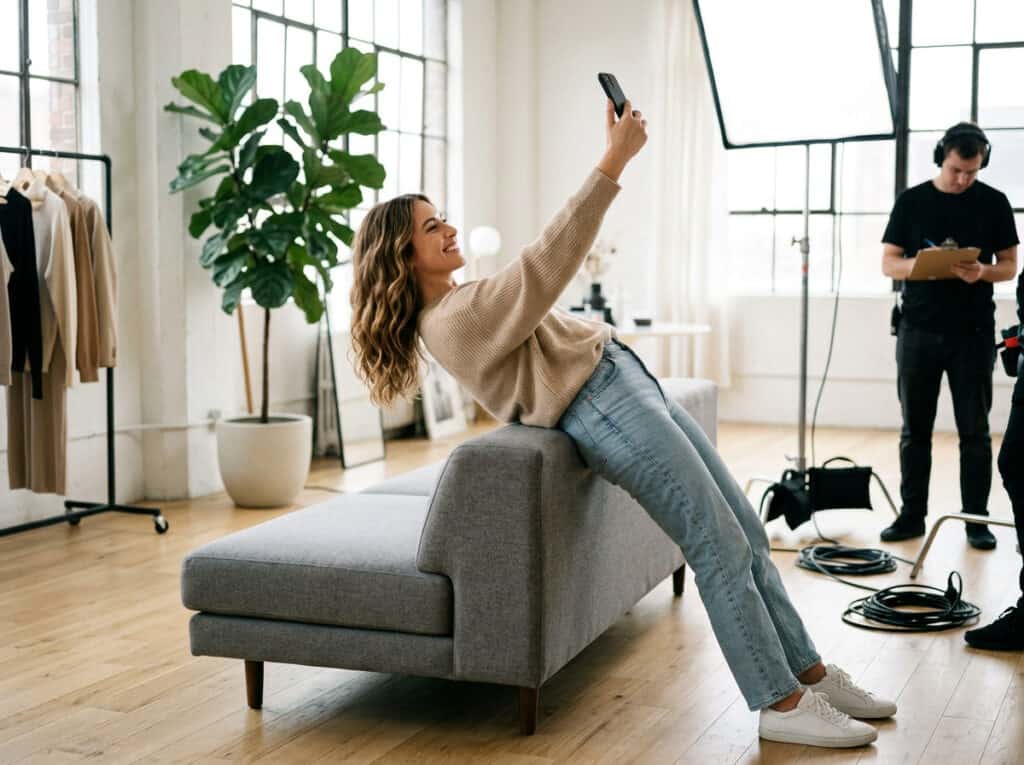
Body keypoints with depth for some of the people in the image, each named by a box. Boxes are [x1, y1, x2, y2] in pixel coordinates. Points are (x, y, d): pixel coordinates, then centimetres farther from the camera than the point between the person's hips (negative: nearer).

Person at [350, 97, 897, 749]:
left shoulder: (457, 305, 18)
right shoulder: (452, 322, -16)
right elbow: (546, 263, -22)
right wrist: (614, 161, -22)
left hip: (630, 384, 11)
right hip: (607, 407, -11)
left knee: (746, 533, 8)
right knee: (723, 550, -12)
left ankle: (810, 673, 14)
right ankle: (782, 705, -4)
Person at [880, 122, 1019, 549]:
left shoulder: (994, 203, 3)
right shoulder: (911, 201, 5)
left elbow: (1010, 266, 5)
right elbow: (888, 263, 5)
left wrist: (982, 272, -18)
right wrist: (917, 265, -17)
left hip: (973, 333, -1)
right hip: (919, 331, 1)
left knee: (975, 431, 3)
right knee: (915, 429, 6)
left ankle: (976, 519, 9)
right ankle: (912, 515, 14)